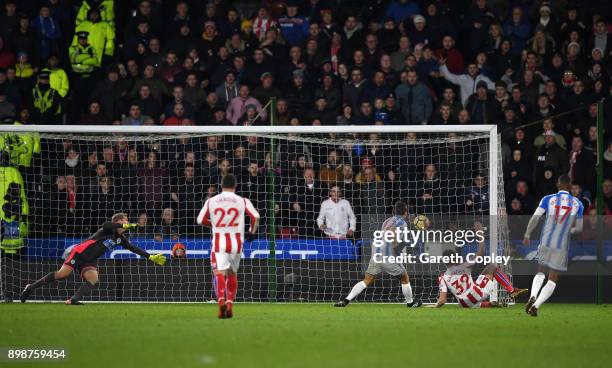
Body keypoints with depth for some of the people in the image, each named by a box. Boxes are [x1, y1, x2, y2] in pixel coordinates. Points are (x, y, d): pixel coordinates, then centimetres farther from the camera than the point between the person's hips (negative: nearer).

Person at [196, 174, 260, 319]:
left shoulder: (211, 201, 5)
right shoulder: (242, 201, 3)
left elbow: (200, 220, 9)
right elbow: (256, 217, -6)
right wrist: (252, 232, 11)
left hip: (218, 242, -1)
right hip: (236, 241, 1)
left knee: (219, 273, -12)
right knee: (232, 274, 19)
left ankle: (221, 300, -37)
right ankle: (229, 304, 13)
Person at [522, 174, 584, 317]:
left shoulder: (548, 199, 2)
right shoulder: (577, 204, 5)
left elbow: (535, 217, -9)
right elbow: (579, 228, 11)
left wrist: (527, 235, -8)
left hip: (545, 243, 1)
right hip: (562, 246, -1)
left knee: (541, 273, 20)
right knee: (553, 280, 5)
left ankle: (533, 296, -7)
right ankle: (536, 306, -12)